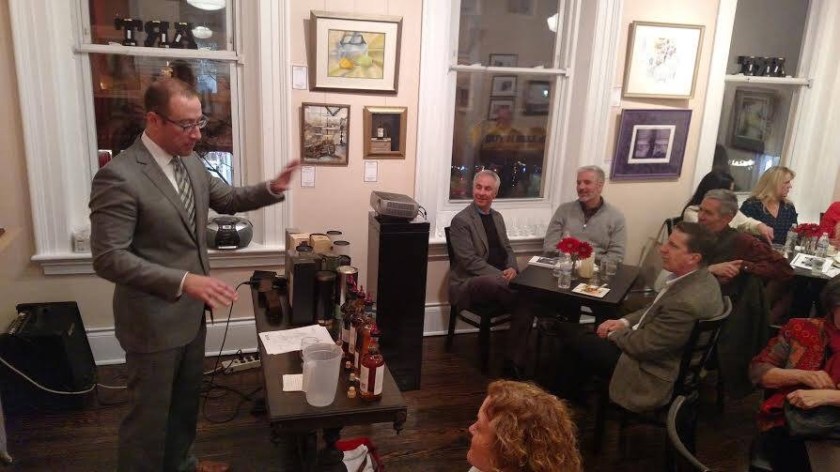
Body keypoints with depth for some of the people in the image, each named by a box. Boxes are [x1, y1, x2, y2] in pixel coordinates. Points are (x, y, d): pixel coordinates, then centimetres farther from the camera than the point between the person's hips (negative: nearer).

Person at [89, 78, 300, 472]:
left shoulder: (190, 162, 2)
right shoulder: (118, 176, -23)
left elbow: (227, 199, 16)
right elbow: (109, 259, -26)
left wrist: (272, 189, -4)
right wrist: (183, 280, -35)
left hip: (190, 311, 8)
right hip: (152, 319, -8)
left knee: (186, 398, 25)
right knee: (150, 412, 10)